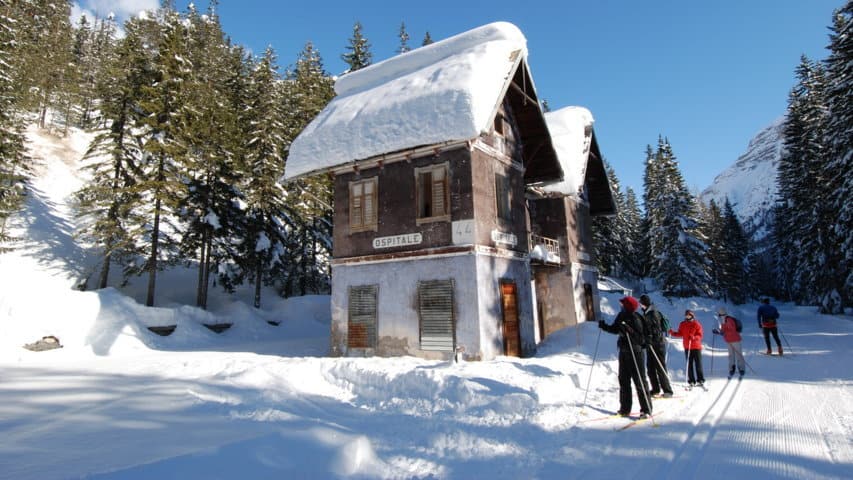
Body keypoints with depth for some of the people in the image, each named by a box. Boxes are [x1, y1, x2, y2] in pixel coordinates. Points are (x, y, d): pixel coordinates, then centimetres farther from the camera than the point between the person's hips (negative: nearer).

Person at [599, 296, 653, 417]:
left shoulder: (635, 319, -15)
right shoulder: (621, 317, 6)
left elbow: (640, 337, -22)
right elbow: (615, 329, 19)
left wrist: (628, 330, -34)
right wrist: (604, 326, 5)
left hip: (635, 352, -8)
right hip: (623, 352, 8)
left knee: (639, 381, -1)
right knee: (623, 380, 12)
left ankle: (646, 410, 8)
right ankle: (625, 409, 22)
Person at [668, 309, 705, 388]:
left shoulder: (697, 324, -2)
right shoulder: (682, 324, 7)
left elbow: (700, 335, -6)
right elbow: (680, 334, 12)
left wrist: (694, 337, -25)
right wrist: (672, 333, -4)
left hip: (696, 347, -3)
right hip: (687, 347, 3)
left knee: (698, 364, -1)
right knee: (689, 365, 4)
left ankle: (700, 380, 10)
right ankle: (691, 381, 9)